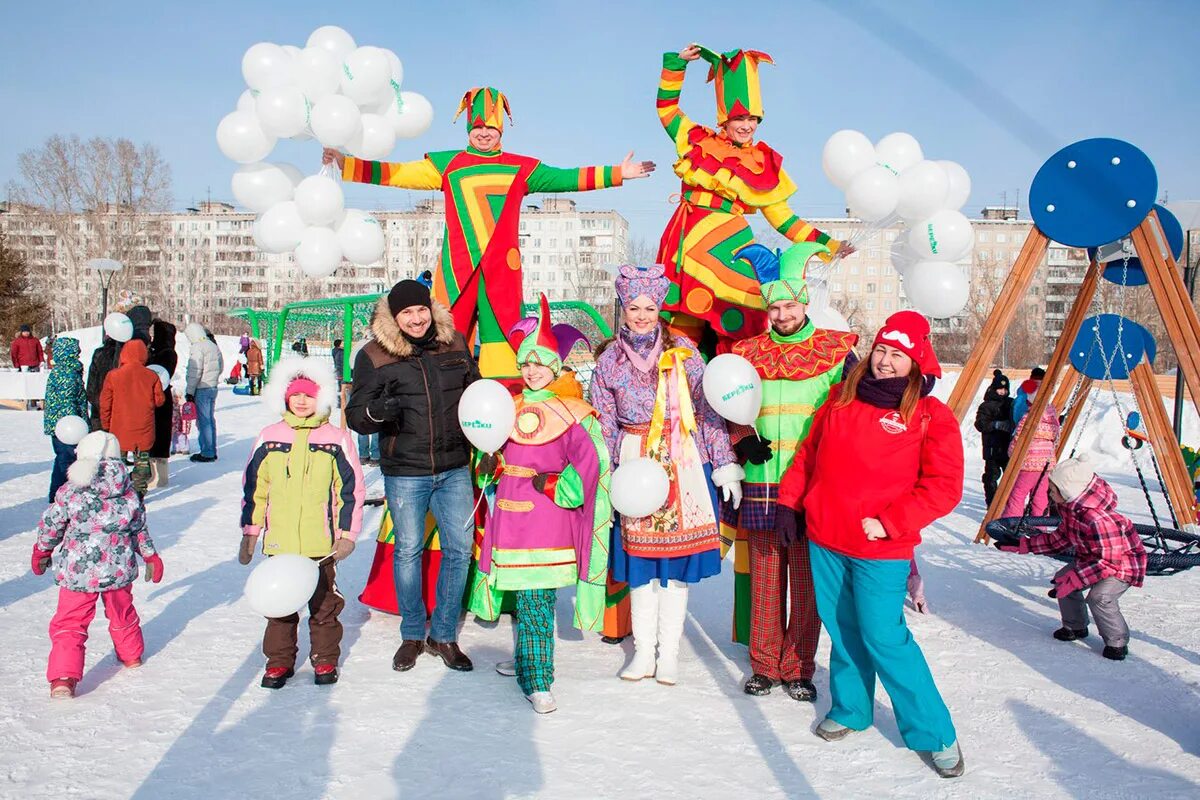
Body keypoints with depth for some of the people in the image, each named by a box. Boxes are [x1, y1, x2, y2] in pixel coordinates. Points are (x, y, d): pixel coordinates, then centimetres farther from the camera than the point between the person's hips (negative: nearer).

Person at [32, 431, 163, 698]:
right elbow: (139, 529, 7)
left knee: (69, 622, 5)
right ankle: (131, 654, 43)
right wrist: (150, 556, 20)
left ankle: (63, 677, -6)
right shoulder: (128, 493, -2)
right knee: (122, 613, 25)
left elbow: (50, 526, 1)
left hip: (78, 571, -3)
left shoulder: (69, 492, -10)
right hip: (118, 568, 3)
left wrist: (42, 552, 20)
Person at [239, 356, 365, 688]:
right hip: (279, 544, 2)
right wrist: (249, 533, 9)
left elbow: (352, 489, 0)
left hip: (322, 545, -2)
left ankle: (325, 659, 25)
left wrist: (347, 534, -3)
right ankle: (279, 660, 26)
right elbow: (253, 488, 9)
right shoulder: (269, 437, 4)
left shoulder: (336, 439, -2)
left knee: (324, 602, 10)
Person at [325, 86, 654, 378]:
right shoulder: (447, 164, 11)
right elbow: (396, 174, 8)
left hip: (503, 265, 1)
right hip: (458, 265, 0)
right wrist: (345, 163, 1)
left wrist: (616, 173, 8)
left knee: (503, 329, -3)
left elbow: (564, 178, 12)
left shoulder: (521, 168, 14)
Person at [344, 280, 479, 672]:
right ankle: (412, 635, 27)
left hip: (455, 469, 3)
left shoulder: (454, 344, 4)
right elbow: (355, 415, -3)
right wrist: (377, 410, -25)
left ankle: (444, 635, 22)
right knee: (407, 551, 8)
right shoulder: (374, 356, -4)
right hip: (404, 473, -2)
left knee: (460, 549, 5)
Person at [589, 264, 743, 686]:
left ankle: (669, 653, 16)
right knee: (639, 556, 5)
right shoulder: (609, 360, 5)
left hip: (684, 465, -1)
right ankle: (644, 651, 19)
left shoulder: (684, 351, 1)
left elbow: (709, 410, 0)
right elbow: (604, 427, 6)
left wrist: (725, 465, -3)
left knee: (678, 555, 3)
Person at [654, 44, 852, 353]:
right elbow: (667, 108, 24)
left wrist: (828, 244, 7)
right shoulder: (699, 142, 15)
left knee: (733, 327, -11)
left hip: (727, 245, -1)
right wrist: (677, 63, 17)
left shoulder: (765, 163, 13)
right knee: (681, 327, -4)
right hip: (686, 243, 1)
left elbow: (782, 218, 12)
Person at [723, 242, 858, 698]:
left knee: (806, 582, 2)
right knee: (764, 580, 8)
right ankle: (764, 665, 21)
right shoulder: (748, 354, 11)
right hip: (760, 486, 2)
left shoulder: (836, 350, 5)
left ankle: (798, 669, 16)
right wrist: (743, 439, -1)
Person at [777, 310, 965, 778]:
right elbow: (810, 453, 15)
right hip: (824, 538, 5)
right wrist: (789, 502, 10)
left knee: (883, 638, -3)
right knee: (842, 630, 15)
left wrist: (887, 522, -16)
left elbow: (944, 487, -10)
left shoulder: (930, 416, -6)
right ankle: (850, 709, 36)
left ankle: (934, 733, 14)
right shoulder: (841, 398, 7)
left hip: (881, 549, -4)